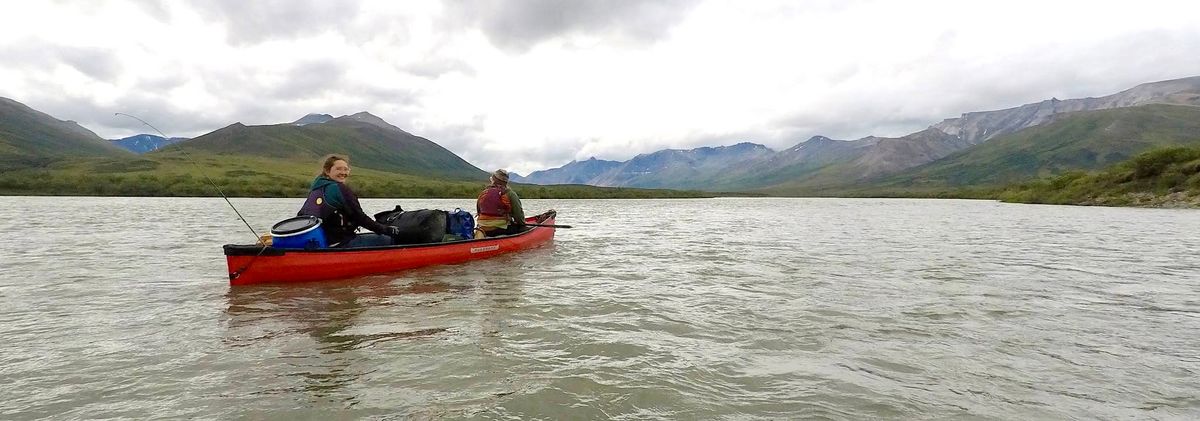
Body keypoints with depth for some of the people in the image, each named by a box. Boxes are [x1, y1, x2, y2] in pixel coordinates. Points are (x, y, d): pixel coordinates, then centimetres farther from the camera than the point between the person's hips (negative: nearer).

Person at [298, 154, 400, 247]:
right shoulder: (341, 189, -12)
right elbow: (360, 218, -14)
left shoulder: (314, 190, 14)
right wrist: (386, 229, -8)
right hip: (339, 243, -10)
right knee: (387, 240, -9)